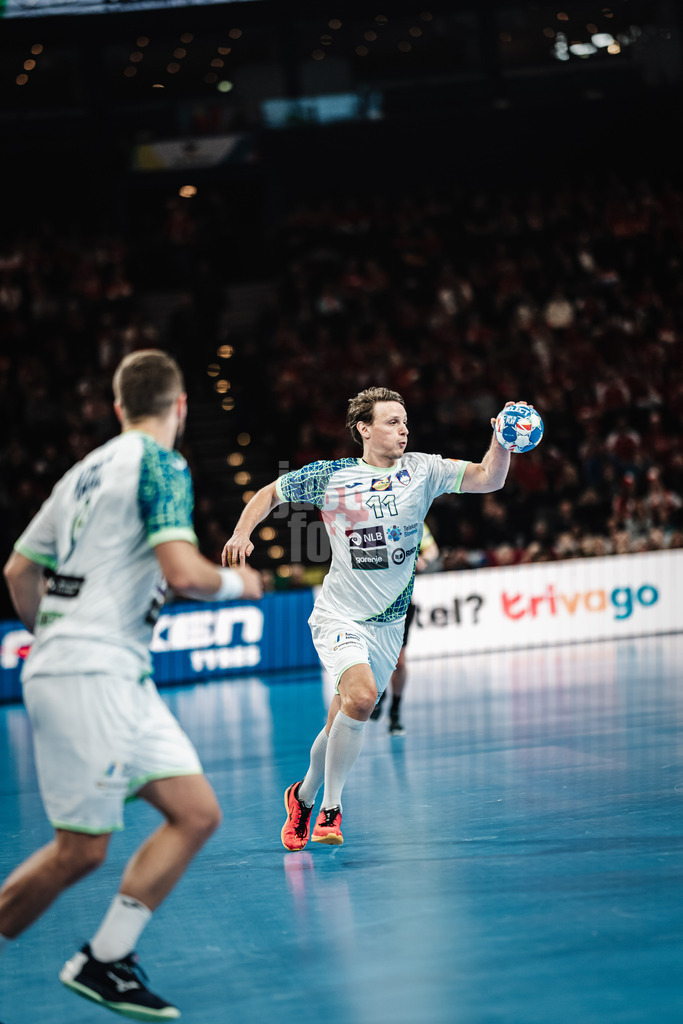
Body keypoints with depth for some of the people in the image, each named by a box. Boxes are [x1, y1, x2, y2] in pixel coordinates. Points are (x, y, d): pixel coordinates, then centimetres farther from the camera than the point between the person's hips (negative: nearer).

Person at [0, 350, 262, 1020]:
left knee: (197, 815, 4)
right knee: (80, 851, -5)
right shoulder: (160, 464, -7)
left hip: (119, 677, 9)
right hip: (89, 676, -9)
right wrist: (237, 582, 1)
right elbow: (184, 573, -19)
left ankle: (104, 962, 5)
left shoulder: (87, 469, 18)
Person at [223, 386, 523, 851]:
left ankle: (304, 797, 37)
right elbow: (270, 494, 8)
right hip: (339, 616, -3)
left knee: (344, 724, 10)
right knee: (361, 694, -28)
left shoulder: (423, 470, -1)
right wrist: (242, 532, -8)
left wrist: (502, 441, -29)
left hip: (388, 625, 3)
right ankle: (330, 808, -14)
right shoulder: (329, 476, -4)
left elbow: (488, 479, -11)